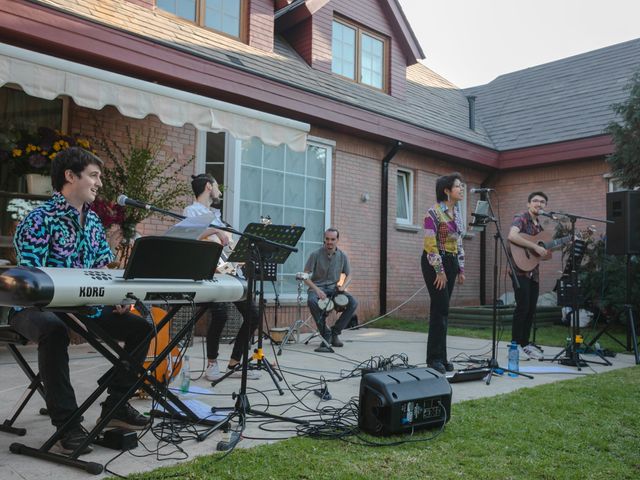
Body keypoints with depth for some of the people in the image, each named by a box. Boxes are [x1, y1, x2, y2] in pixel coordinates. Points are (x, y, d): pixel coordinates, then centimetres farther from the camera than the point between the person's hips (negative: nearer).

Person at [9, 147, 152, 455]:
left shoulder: (93, 221, 10)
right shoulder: (39, 220, -13)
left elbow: (102, 270, 13)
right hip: (38, 307, -7)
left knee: (140, 328, -4)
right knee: (55, 331, -40)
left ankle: (115, 405, 7)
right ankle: (66, 423, -27)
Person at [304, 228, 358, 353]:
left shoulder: (343, 256, 2)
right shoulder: (316, 254, -8)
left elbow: (348, 275, 12)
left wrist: (343, 286, -9)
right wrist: (316, 289, -23)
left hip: (333, 288, 3)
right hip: (317, 286, -3)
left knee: (353, 302, -23)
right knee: (311, 301, -37)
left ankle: (335, 332, -6)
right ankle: (326, 334, -22)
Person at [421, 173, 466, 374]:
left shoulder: (457, 213, 13)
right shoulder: (434, 212, -12)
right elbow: (430, 244, -16)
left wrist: (461, 269, 15)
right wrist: (439, 271, -16)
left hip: (451, 262, 8)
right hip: (434, 262, -8)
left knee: (442, 309, 9)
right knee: (441, 308, -9)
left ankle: (440, 357, 14)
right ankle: (434, 358, -1)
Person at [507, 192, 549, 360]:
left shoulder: (539, 225, 18)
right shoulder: (521, 218, -7)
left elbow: (543, 249, 23)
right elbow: (512, 236, -28)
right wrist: (535, 247, -25)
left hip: (534, 272, 8)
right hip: (521, 269, -8)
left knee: (531, 309, 10)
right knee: (522, 307, -10)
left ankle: (525, 343, 19)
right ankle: (516, 345, -2)